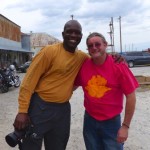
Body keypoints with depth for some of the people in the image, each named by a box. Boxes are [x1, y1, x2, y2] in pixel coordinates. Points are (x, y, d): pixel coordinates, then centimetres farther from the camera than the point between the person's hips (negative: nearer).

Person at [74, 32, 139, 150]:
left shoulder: (118, 66, -15)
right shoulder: (83, 65, -7)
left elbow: (131, 97, -12)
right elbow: (73, 85, 11)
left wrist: (125, 126, -10)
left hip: (112, 122, -3)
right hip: (90, 120, 3)